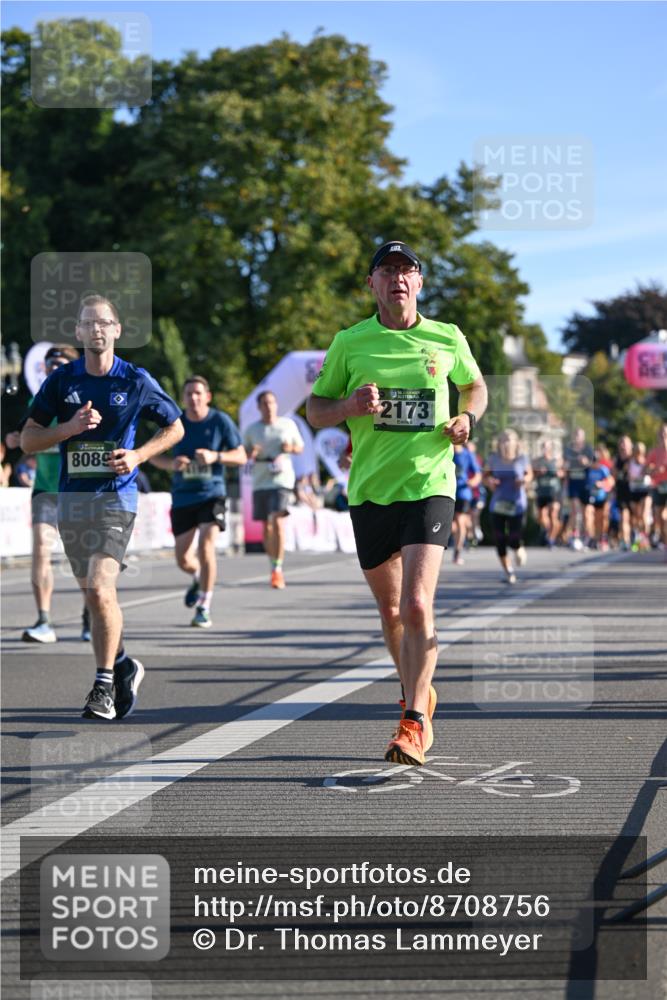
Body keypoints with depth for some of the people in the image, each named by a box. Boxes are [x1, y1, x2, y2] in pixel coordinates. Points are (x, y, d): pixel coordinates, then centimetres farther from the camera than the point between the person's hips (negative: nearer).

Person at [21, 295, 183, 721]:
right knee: (94, 594, 11)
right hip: (72, 496, 4)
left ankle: (104, 685, -7)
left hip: (116, 496, -4)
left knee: (101, 590, -17)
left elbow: (175, 428, 11)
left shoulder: (136, 381, -1)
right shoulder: (61, 380, 3)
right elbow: (28, 439, 5)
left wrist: (138, 455, -5)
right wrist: (71, 427, -12)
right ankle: (124, 666, 32)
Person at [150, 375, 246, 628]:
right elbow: (153, 455, 8)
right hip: (182, 497, 3)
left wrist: (215, 456, -20)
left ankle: (204, 609, -8)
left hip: (212, 494, -3)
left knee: (206, 547, -20)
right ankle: (199, 578, 44)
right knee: (183, 559, 6)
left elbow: (241, 456, -2)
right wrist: (171, 464, -14)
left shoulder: (221, 421, -5)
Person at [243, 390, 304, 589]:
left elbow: (300, 447, 16)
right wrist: (251, 454, -10)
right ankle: (274, 567, 24)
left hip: (282, 480, -2)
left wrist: (291, 448, -7)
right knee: (266, 527, 7)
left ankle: (278, 569, -18)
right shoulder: (251, 430, 8)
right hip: (260, 482, 3)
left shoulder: (288, 424, 7)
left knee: (277, 521, -19)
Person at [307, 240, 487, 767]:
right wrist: (351, 405, -13)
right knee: (390, 611, 13)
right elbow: (315, 409, 8)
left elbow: (475, 385, 22)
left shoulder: (448, 339, 4)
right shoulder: (350, 342, 3)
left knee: (416, 605, -17)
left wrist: (467, 418, 1)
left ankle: (413, 723, -11)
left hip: (430, 486, -2)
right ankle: (419, 695, 37)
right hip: (370, 491, 2)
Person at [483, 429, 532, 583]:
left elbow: (529, 474, 11)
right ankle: (509, 572, 15)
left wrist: (524, 480, -11)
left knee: (513, 540, -8)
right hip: (498, 503, 2)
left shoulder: (522, 459, -6)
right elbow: (486, 475, 9)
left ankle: (519, 550, 32)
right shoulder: (493, 459, -4)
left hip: (517, 503, -2)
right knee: (500, 540, -1)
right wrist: (490, 481, -13)